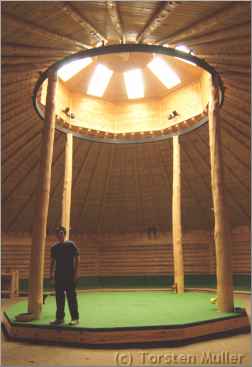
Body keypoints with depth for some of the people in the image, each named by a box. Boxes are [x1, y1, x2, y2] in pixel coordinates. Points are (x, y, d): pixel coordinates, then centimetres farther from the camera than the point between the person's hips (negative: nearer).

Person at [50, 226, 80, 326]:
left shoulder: (71, 244, -4)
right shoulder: (54, 247, 9)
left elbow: (77, 258, -5)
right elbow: (52, 261, 17)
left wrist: (76, 272, -11)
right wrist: (51, 273, 10)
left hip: (70, 276, -5)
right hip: (58, 276, 5)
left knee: (71, 297, -1)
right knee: (59, 297, 10)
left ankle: (75, 318, 8)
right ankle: (60, 318, 21)